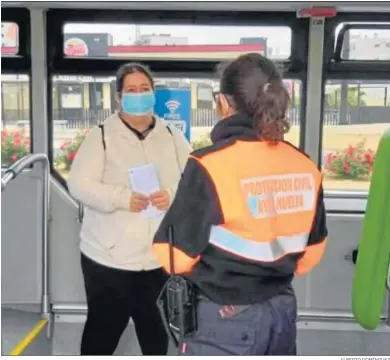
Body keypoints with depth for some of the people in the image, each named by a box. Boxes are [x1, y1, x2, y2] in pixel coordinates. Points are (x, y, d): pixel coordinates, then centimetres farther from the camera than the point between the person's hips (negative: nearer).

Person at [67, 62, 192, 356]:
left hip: (161, 256, 3)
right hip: (109, 256, -2)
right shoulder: (101, 135, -3)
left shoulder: (172, 136, 7)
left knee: (157, 333, 17)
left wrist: (172, 195, -19)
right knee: (103, 331, 11)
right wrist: (123, 198, -24)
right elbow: (79, 185, -10)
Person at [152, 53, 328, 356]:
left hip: (223, 320, -5)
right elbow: (312, 253, 7)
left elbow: (177, 257, -16)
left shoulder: (210, 165, -21)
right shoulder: (305, 167, -3)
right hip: (283, 312, 6)